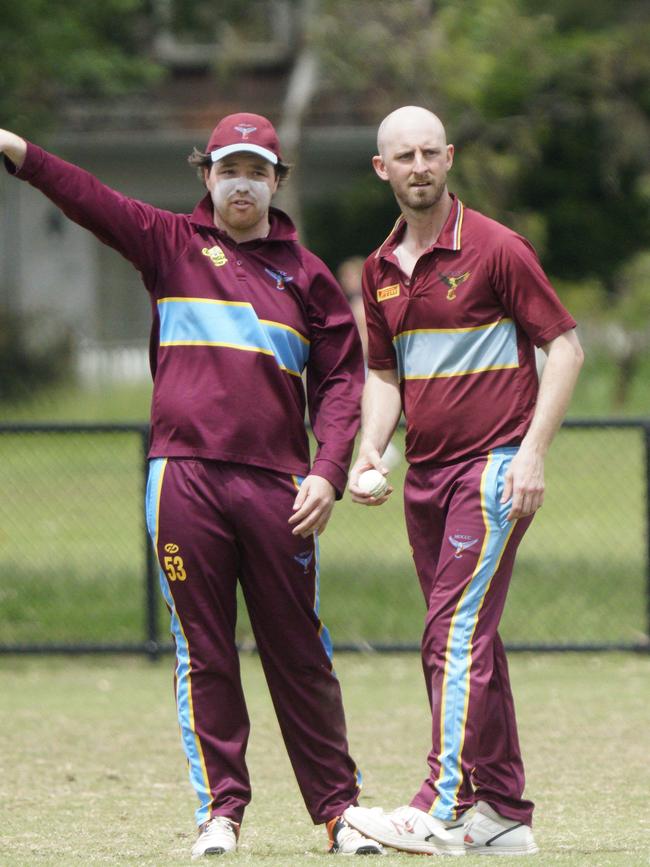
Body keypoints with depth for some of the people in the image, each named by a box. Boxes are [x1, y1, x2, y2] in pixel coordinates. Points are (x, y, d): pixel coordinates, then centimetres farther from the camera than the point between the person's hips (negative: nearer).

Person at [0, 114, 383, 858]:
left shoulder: (305, 274, 13)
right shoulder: (172, 243, 11)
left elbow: (341, 379, 11)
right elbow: (93, 203, -4)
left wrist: (328, 473, -2)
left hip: (277, 485, 1)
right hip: (184, 476, -1)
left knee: (298, 653, 4)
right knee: (202, 650, 0)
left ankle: (339, 808, 11)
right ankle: (220, 810, 4)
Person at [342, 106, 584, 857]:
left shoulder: (494, 250, -8)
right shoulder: (380, 270, 13)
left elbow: (564, 347, -7)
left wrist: (532, 450, -15)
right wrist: (369, 451, 4)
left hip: (494, 467, -8)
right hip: (424, 476, 8)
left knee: (457, 632, -17)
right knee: (465, 644, 10)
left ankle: (444, 809, -22)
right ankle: (502, 810, 15)